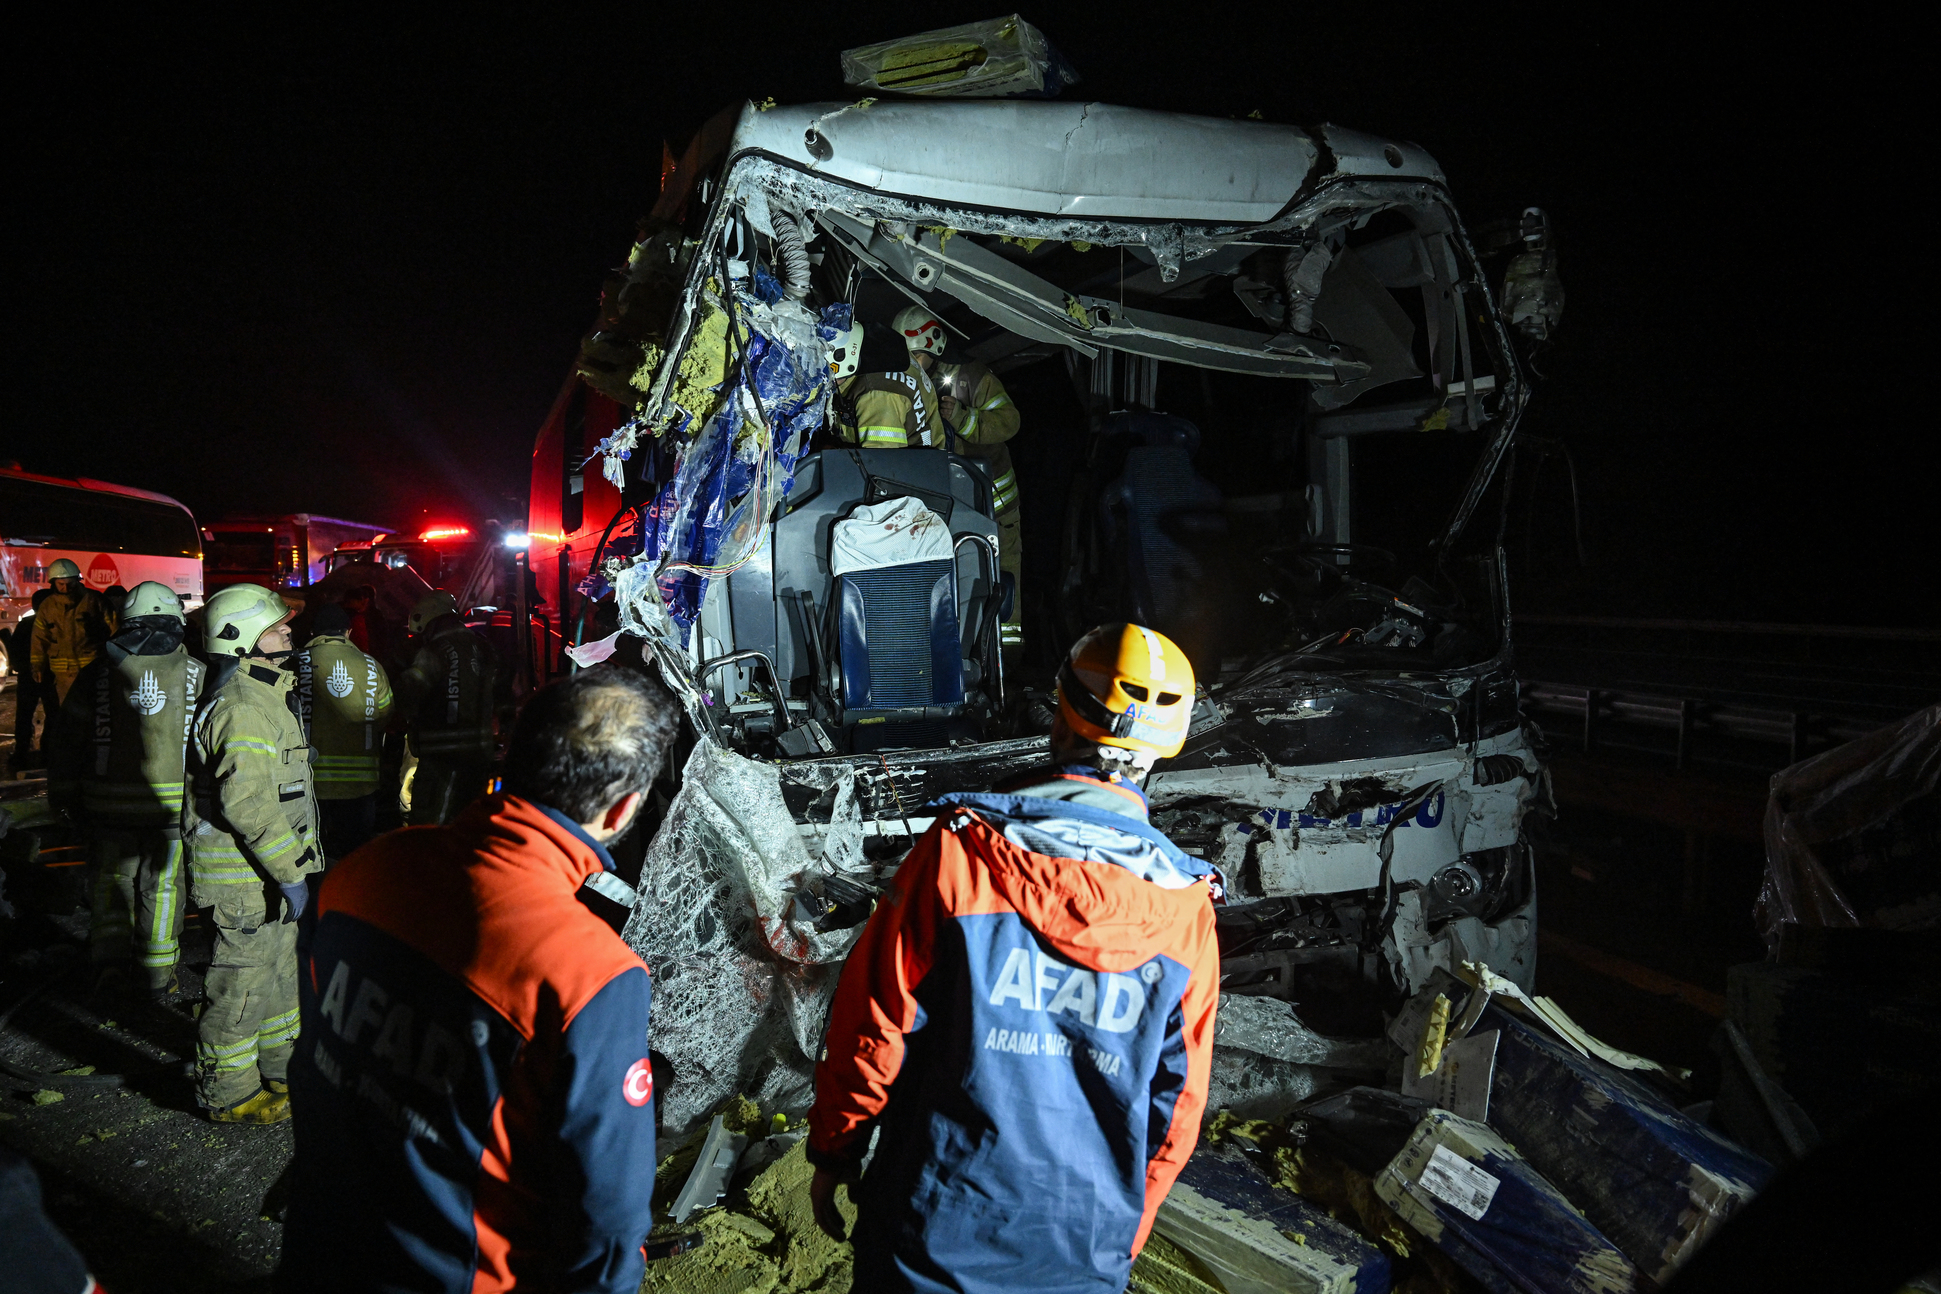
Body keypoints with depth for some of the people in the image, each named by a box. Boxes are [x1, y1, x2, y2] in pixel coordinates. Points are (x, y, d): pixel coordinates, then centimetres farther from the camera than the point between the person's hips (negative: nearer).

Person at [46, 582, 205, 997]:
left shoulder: (99, 672, 2)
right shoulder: (197, 674, -1)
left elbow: (66, 740, 5)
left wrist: (64, 794, 14)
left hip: (109, 802, 1)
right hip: (173, 803, 0)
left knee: (112, 876, 19)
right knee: (162, 884, 10)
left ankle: (111, 955, 13)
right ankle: (159, 974, 18)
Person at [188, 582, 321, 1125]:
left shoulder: (266, 696, 14)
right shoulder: (241, 709, -22)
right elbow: (247, 802, -30)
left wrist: (293, 864, 25)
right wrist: (290, 872, -27)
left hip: (270, 875, 11)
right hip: (246, 880, -11)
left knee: (280, 973, 21)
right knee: (242, 985, 2)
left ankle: (280, 1069, 37)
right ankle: (229, 1094, 17)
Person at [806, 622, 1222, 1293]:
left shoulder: (961, 848, -16)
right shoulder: (1187, 910, -6)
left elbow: (875, 1024, -11)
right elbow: (1177, 1107, 1)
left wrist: (832, 1153, 5)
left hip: (938, 1226, -2)